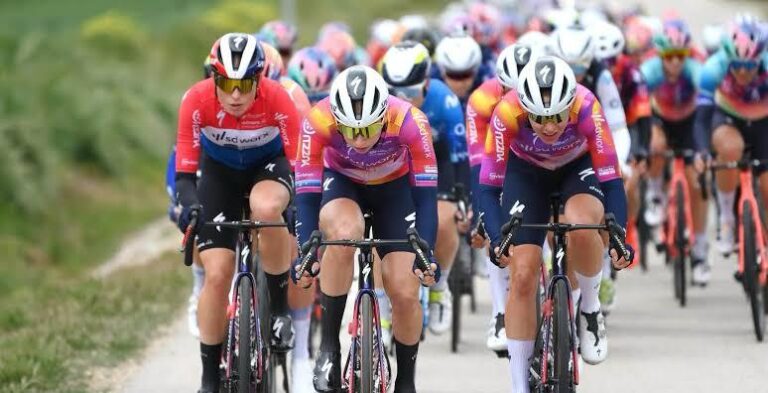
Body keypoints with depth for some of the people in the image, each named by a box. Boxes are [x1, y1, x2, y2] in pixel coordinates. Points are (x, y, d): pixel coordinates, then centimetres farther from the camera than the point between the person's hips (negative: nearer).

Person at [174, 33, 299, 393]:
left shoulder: (278, 100, -31)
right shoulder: (197, 100, -29)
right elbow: (185, 169, -25)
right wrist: (188, 206, -44)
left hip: (268, 167, -1)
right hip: (219, 171, 1)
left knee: (266, 208, -38)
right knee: (217, 275, -10)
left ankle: (279, 308, -16)